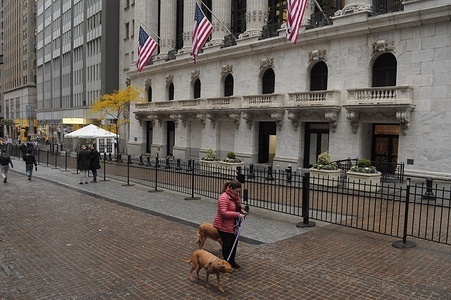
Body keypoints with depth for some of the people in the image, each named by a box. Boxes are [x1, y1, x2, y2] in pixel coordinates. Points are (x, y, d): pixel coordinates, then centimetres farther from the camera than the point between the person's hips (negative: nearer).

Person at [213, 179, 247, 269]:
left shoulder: (235, 196, 5)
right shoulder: (224, 197, -24)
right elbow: (224, 213, -30)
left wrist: (242, 211, -1)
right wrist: (237, 214, -30)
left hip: (233, 225, 9)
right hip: (224, 226, -9)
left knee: (234, 242, 16)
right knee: (227, 244, 4)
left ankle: (232, 261, 33)